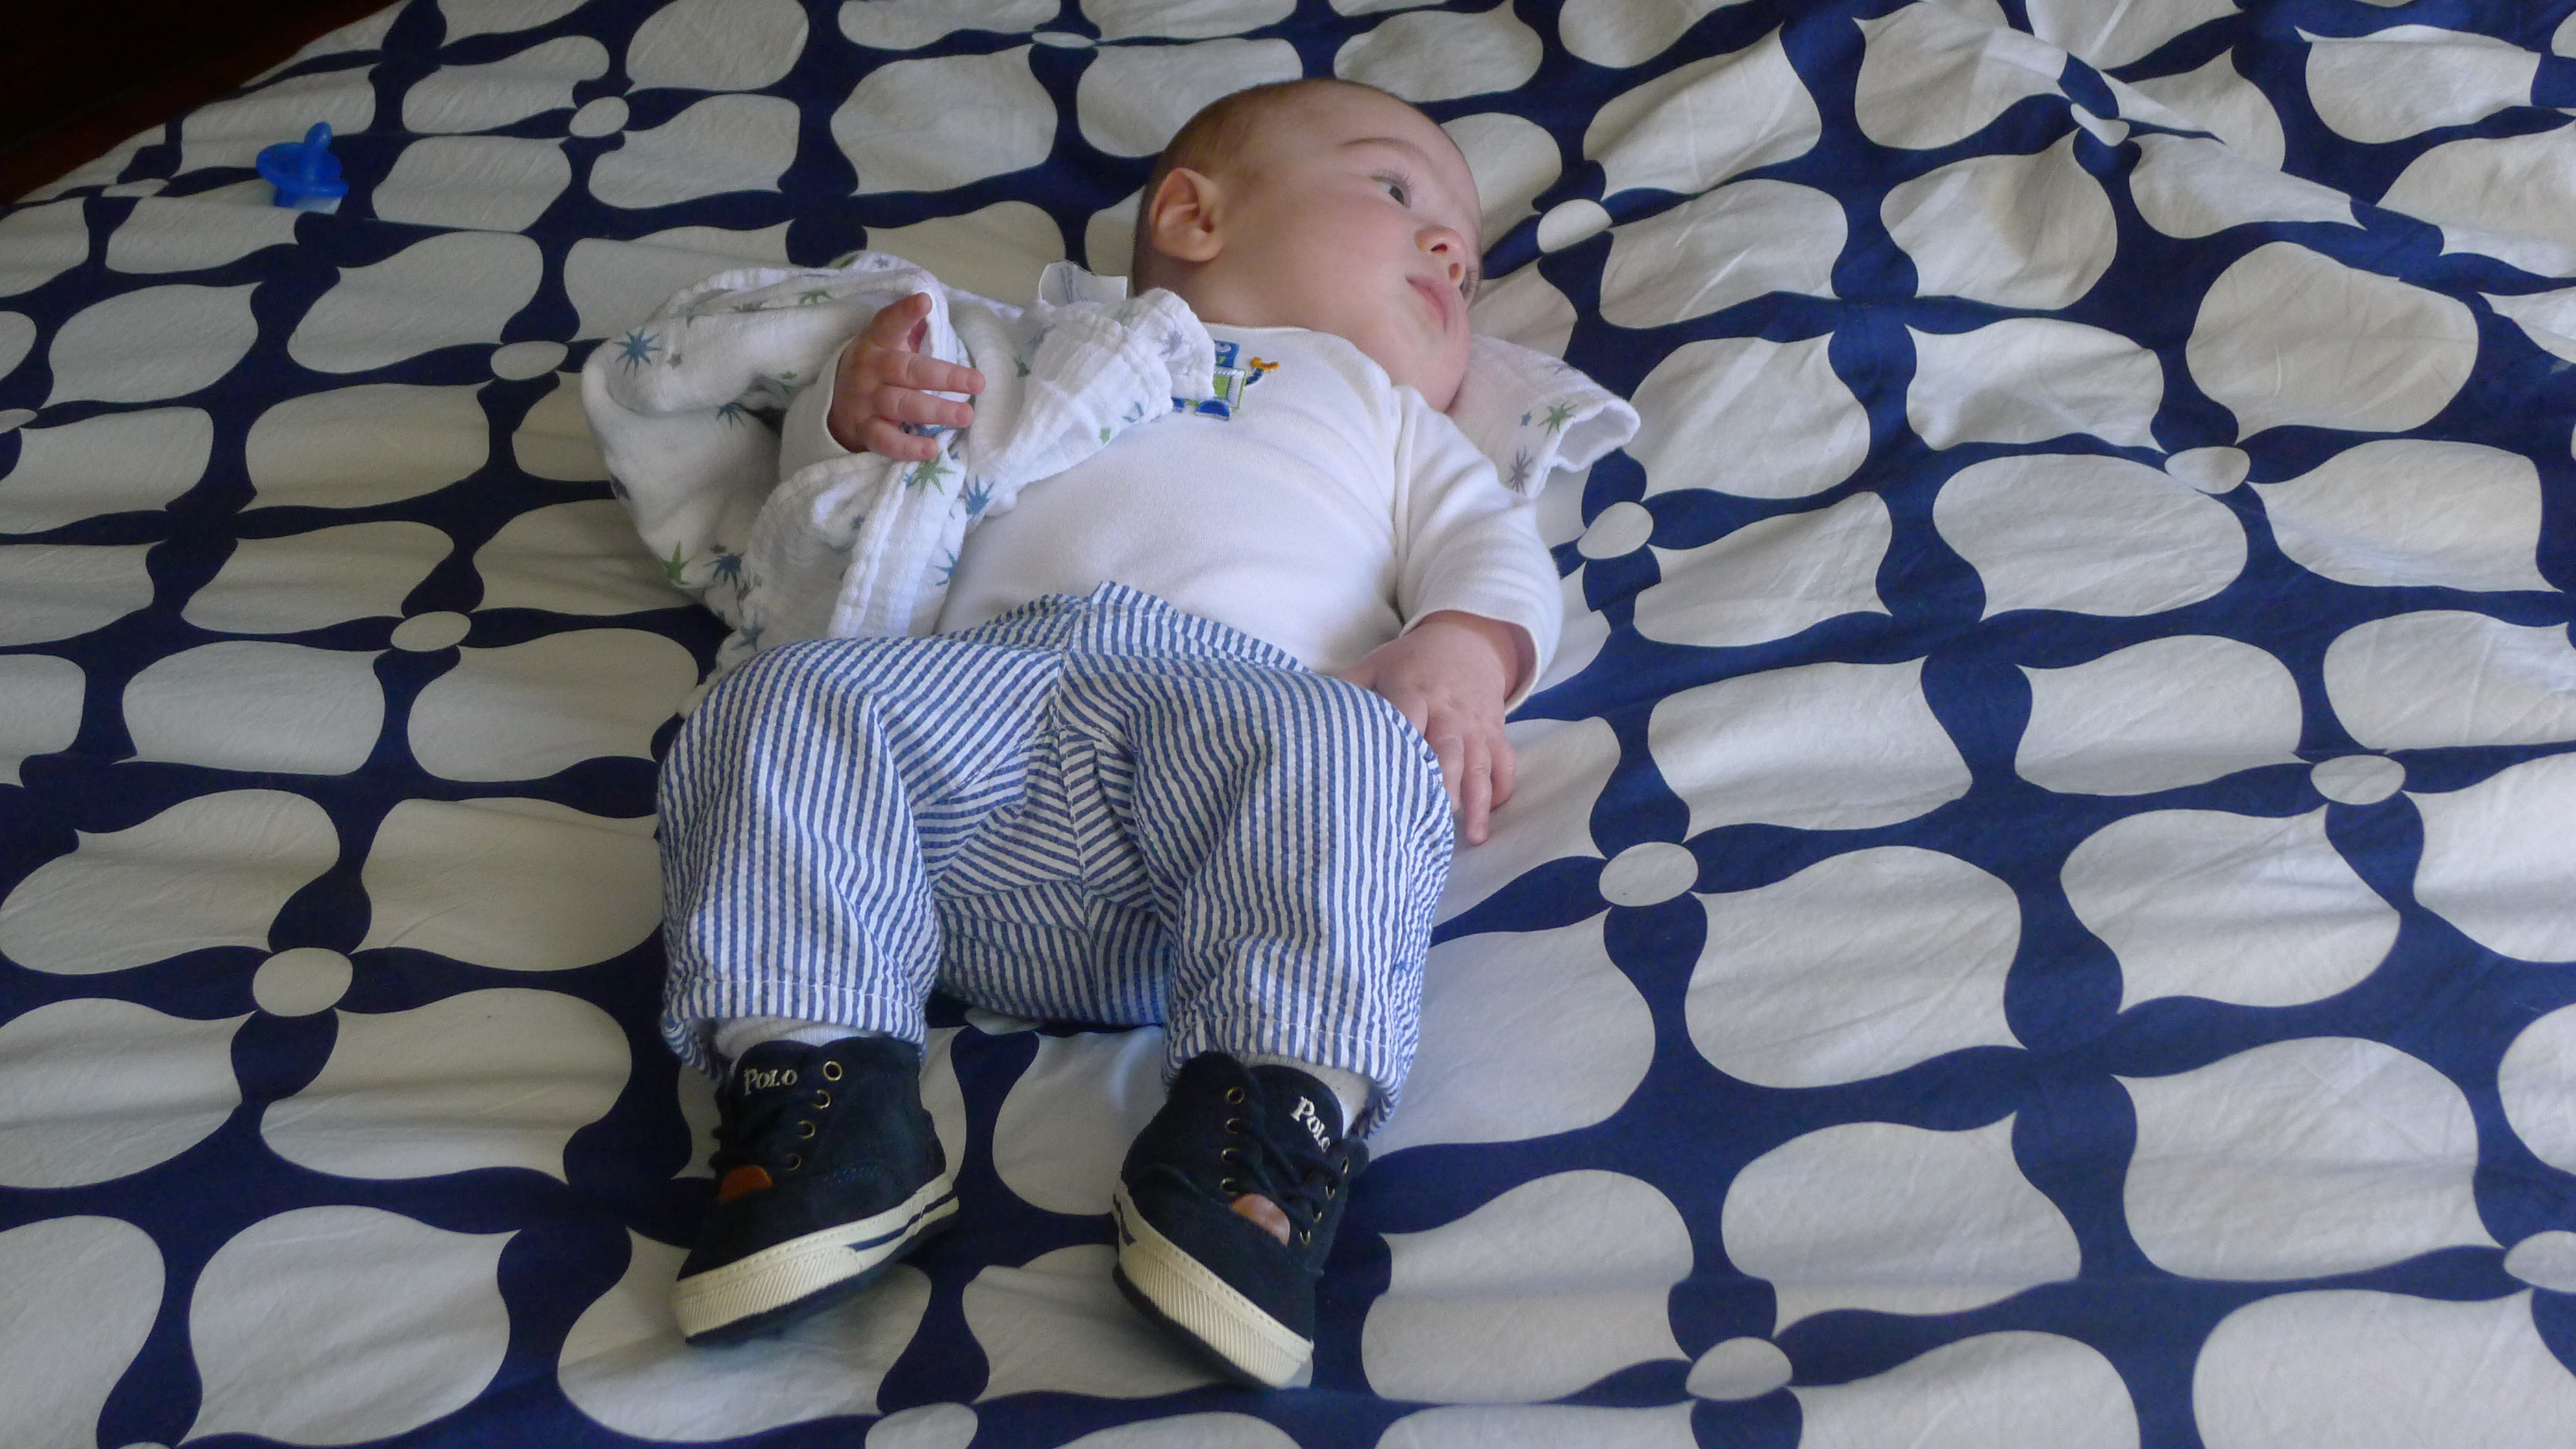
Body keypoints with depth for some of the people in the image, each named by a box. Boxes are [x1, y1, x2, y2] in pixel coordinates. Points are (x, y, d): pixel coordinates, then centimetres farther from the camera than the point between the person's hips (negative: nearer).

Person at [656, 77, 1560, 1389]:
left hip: (1243, 690, -1)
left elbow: (1494, 546, 24)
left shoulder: (1380, 411, 42)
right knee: (790, 704, -25)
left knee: (1339, 749, -34)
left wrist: (1460, 649, 0)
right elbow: (836, 494, 35)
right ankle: (820, 1088, -30)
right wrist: (857, 409, 10)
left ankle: (1276, 1120, -41)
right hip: (992, 680, 1)